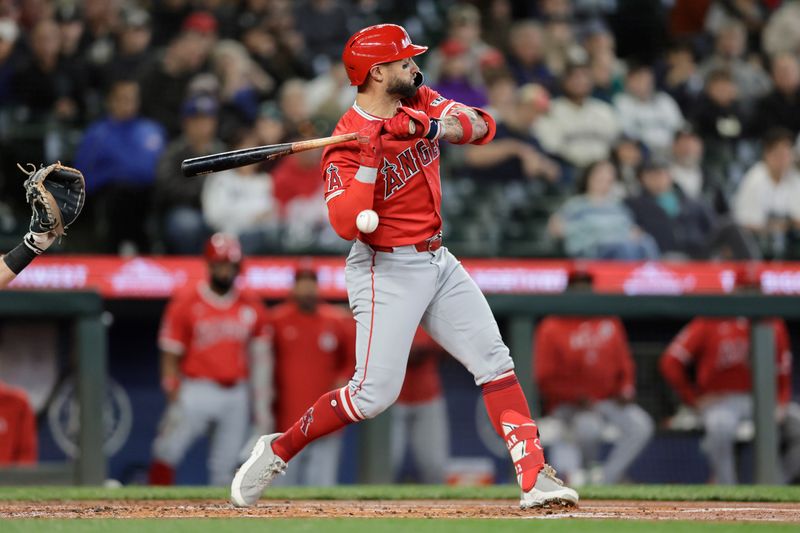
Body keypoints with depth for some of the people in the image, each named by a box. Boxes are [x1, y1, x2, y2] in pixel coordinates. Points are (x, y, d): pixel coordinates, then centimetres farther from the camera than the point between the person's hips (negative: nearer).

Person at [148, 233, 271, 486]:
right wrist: (174, 401, -12)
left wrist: (262, 406, 8)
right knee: (167, 452, -15)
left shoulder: (251, 307, 7)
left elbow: (260, 358, 12)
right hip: (197, 389, -3)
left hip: (235, 394, 4)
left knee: (225, 466, 7)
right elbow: (170, 355, -4)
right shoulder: (186, 302, -4)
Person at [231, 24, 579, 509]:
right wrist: (370, 155, -33)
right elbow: (347, 225, -29)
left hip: (437, 262, 8)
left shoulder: (419, 103, 3)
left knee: (495, 361, 1)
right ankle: (277, 450, 5)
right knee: (374, 394, -13)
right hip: (387, 272, -8)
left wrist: (433, 126, -26)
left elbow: (482, 126, -9)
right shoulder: (348, 145, -19)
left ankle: (535, 478, 1)